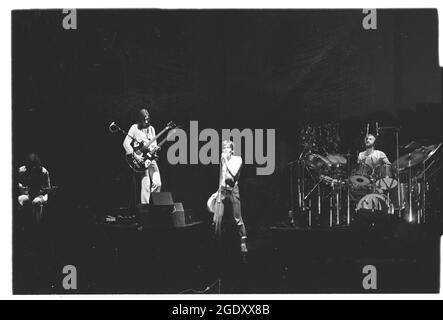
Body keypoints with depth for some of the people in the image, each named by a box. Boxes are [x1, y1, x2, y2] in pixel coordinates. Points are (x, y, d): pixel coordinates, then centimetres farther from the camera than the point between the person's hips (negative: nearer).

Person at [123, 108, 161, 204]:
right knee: (146, 184, -13)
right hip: (141, 160, -5)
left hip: (151, 158, 5)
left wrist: (155, 148, -6)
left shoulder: (151, 129, 13)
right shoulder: (135, 128, -3)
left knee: (157, 183, -5)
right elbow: (126, 143, -8)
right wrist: (135, 155, -16)